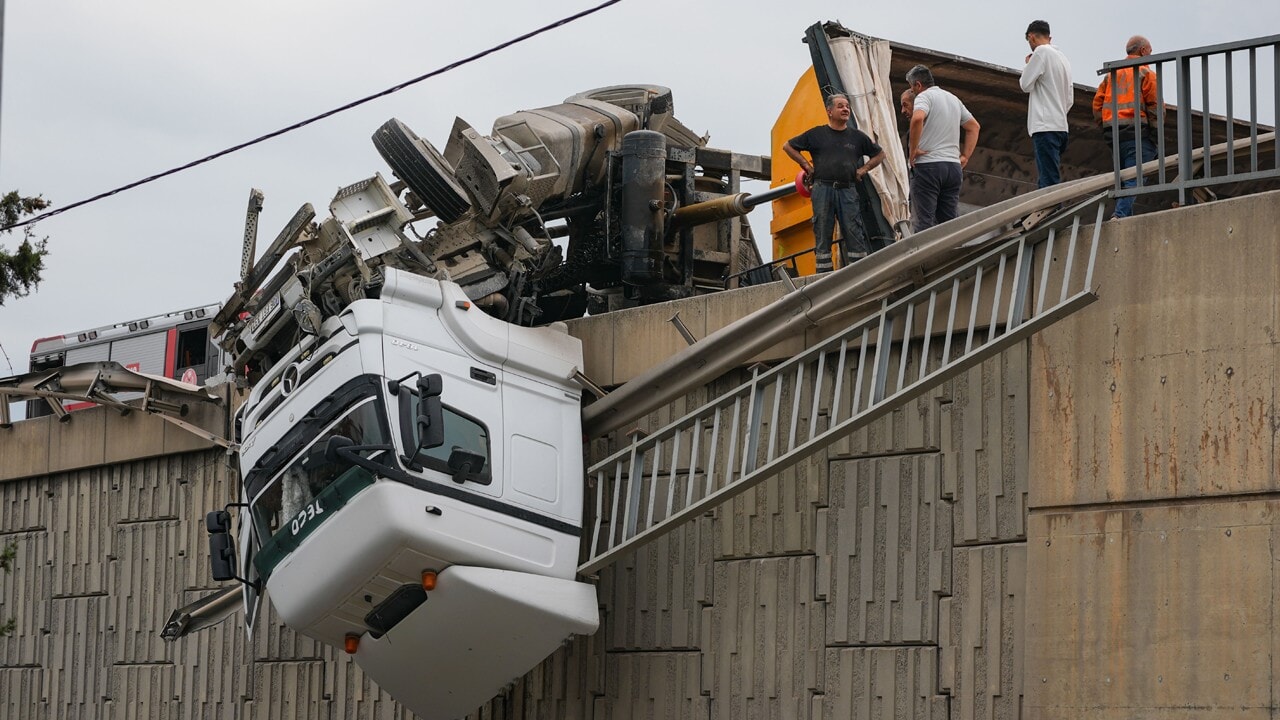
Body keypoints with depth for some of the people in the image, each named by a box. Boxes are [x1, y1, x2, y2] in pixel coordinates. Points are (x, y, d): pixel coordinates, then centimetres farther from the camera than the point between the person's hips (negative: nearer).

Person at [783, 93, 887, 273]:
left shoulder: (857, 136, 14)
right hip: (822, 189, -1)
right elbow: (788, 146, 15)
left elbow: (879, 154, 24)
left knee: (854, 233, -6)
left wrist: (864, 169, 10)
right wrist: (807, 166, 8)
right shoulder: (816, 134, 8)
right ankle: (824, 276, 2)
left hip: (848, 190, 1)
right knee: (822, 233, -1)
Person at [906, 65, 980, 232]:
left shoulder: (924, 96, -4)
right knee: (950, 222, 7)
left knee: (923, 222, -8)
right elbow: (974, 126, 25)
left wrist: (913, 149, -16)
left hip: (928, 165, -7)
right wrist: (965, 157, 19)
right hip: (953, 166, 7)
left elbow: (917, 118, -25)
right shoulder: (953, 99, 20)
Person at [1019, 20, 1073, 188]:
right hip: (1061, 126, 9)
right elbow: (1070, 99, 22)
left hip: (1045, 126, -9)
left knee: (1049, 180, -14)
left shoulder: (1041, 52, -5)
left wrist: (1028, 65, 10)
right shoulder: (1063, 58, 21)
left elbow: (1026, 84, -6)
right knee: (1050, 179, 8)